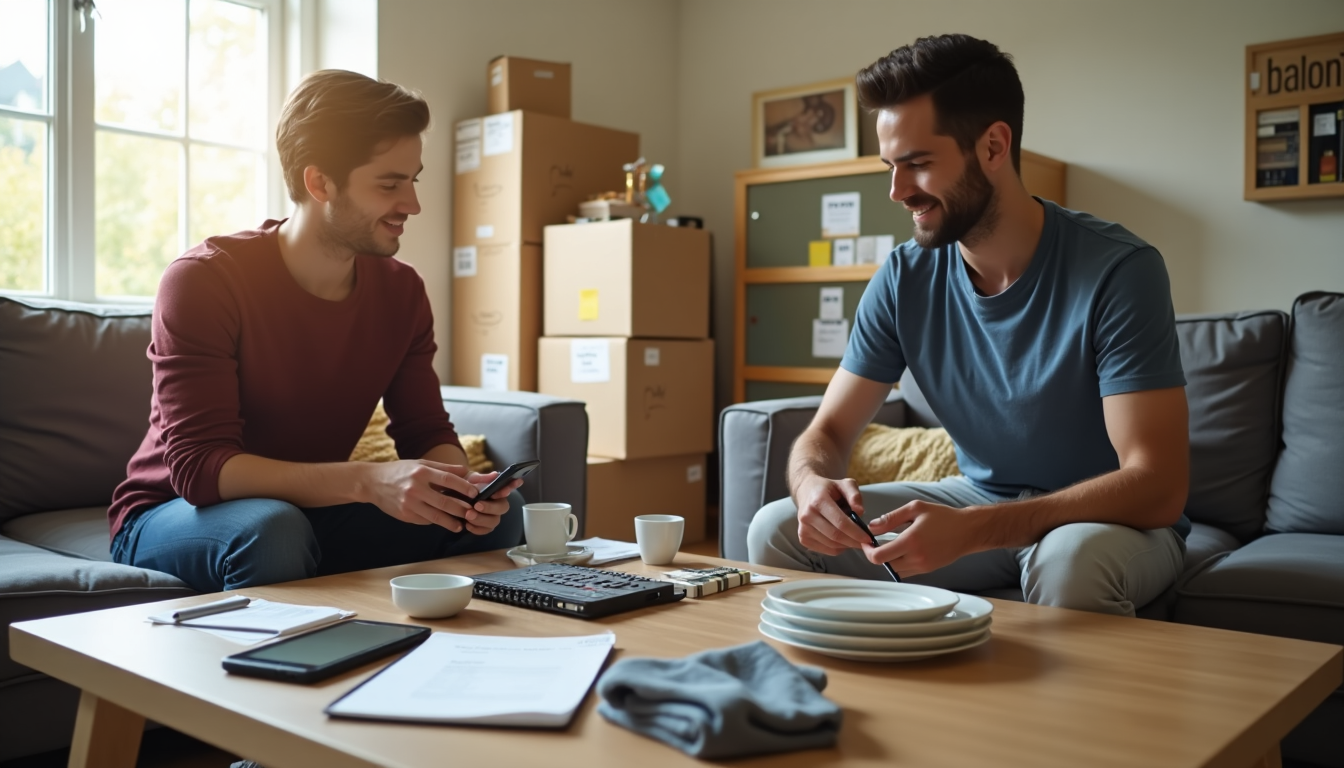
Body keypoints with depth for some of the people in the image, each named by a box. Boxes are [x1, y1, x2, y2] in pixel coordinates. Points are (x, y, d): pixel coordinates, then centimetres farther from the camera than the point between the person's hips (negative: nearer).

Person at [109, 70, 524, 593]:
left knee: (499, 512, -14)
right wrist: (368, 481, -41)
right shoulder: (202, 281, -21)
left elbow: (428, 433, 0)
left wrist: (461, 486, -26)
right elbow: (198, 467, -28)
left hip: (312, 510, 5)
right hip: (173, 516, -4)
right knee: (273, 530, -39)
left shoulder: (400, 290, -4)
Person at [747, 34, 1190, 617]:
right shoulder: (905, 279, -7)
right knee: (777, 530, -11)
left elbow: (1158, 487, -27)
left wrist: (972, 529, -40)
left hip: (1110, 521, -4)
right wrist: (813, 483, -29)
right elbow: (829, 431, -3)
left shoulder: (1117, 270, -22)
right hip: (981, 501, 4)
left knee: (1071, 561, -39)